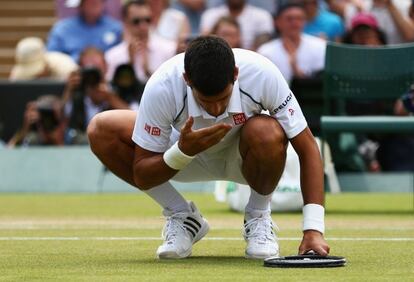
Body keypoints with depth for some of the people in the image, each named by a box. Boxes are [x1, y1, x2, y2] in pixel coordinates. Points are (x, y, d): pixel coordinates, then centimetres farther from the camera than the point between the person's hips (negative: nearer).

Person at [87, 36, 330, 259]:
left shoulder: (262, 74, -34)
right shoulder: (161, 87, -33)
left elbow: (308, 148, -26)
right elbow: (142, 177, -23)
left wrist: (313, 230, -33)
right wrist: (183, 151, -42)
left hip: (244, 157, -1)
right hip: (186, 155, 1)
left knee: (267, 134, -38)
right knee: (101, 130, -23)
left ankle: (258, 217, -7)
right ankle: (183, 217, -5)